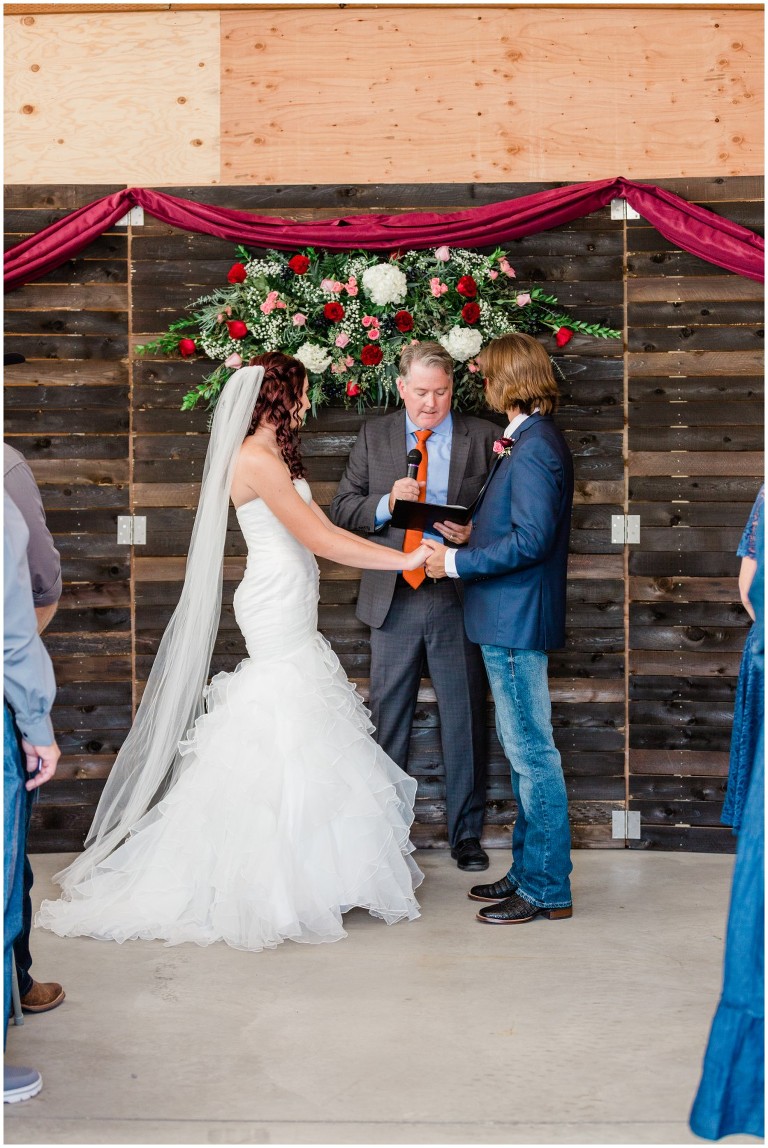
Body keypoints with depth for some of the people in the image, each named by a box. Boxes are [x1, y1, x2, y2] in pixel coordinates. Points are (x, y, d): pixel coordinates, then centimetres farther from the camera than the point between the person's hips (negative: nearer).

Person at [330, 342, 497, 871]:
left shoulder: (483, 437, 3)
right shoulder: (373, 436, 8)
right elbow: (343, 509, 4)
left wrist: (472, 535, -17)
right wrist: (385, 503, -15)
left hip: (458, 596, -1)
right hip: (393, 599, 1)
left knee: (465, 722, 6)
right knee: (388, 722, 9)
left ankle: (467, 834, 20)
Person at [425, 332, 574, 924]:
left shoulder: (534, 448, -17)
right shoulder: (531, 441, 14)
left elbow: (531, 539, -23)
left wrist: (457, 562, -16)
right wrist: (472, 536, 11)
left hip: (518, 621, -11)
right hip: (511, 618, 11)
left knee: (532, 752, -3)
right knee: (523, 751, 16)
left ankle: (547, 890, 5)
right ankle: (529, 871, 27)